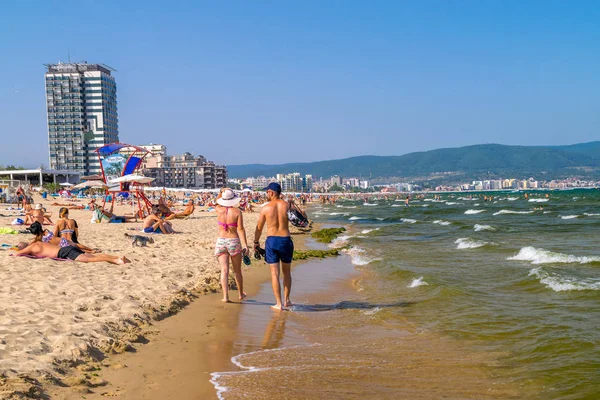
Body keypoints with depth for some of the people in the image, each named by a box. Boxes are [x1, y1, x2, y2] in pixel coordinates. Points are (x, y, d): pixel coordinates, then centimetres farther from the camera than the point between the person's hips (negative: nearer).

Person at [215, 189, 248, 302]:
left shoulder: (219, 210, -4)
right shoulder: (237, 212, -10)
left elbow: (217, 203, 20)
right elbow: (241, 229, -13)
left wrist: (222, 192, 24)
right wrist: (245, 245, -12)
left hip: (221, 242, 1)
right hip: (234, 242, -1)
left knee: (224, 270, 0)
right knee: (237, 271, 15)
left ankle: (225, 296, -8)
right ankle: (241, 294, 30)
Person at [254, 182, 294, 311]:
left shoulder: (265, 208, -5)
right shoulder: (287, 205, -4)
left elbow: (259, 228, 3)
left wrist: (256, 242, 20)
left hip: (271, 241, -1)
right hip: (286, 240, 1)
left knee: (275, 274, 3)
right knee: (286, 272, 19)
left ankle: (279, 304, 3)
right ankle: (286, 300, 25)